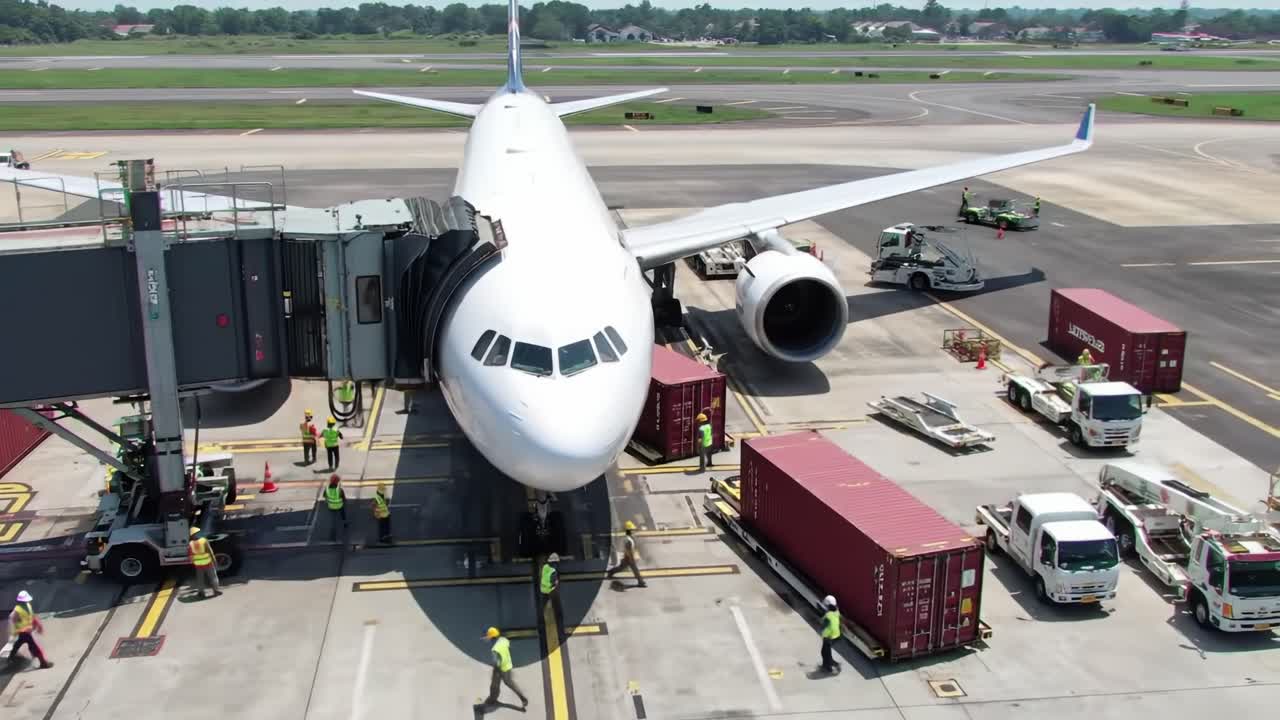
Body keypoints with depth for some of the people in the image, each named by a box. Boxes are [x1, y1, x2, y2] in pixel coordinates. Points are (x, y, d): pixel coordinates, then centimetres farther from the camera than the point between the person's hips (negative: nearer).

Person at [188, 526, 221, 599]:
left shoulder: (190, 544, -8)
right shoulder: (204, 541, -14)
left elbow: (189, 556, -4)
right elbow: (210, 552, -11)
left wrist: (193, 561, 15)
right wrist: (214, 561, -2)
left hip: (198, 565, 2)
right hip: (208, 563, -2)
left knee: (200, 579, 15)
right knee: (213, 577, 11)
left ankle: (202, 593, 19)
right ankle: (216, 590, 14)